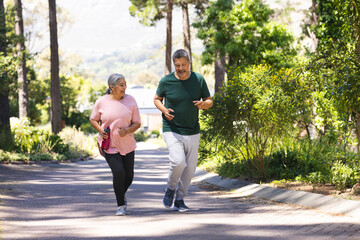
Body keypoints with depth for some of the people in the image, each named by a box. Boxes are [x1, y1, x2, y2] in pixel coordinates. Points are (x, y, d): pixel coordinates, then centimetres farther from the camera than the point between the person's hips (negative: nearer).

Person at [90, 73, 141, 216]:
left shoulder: (130, 101, -1)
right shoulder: (101, 102, -4)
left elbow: (137, 123, 1)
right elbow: (93, 120, 9)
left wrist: (127, 131, -19)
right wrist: (101, 131, -10)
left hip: (127, 144, 2)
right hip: (109, 145, -2)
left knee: (129, 175, 5)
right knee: (118, 172, -17)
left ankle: (121, 195, 38)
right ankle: (121, 205, 1)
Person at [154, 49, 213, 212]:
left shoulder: (198, 80, -1)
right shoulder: (166, 81, -6)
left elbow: (209, 101, 9)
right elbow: (157, 99, 10)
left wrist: (203, 104, -16)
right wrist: (164, 110, -12)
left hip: (192, 132, 3)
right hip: (171, 130, -3)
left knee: (190, 167, 6)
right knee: (178, 162, -22)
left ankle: (179, 200, 24)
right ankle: (170, 189, 7)